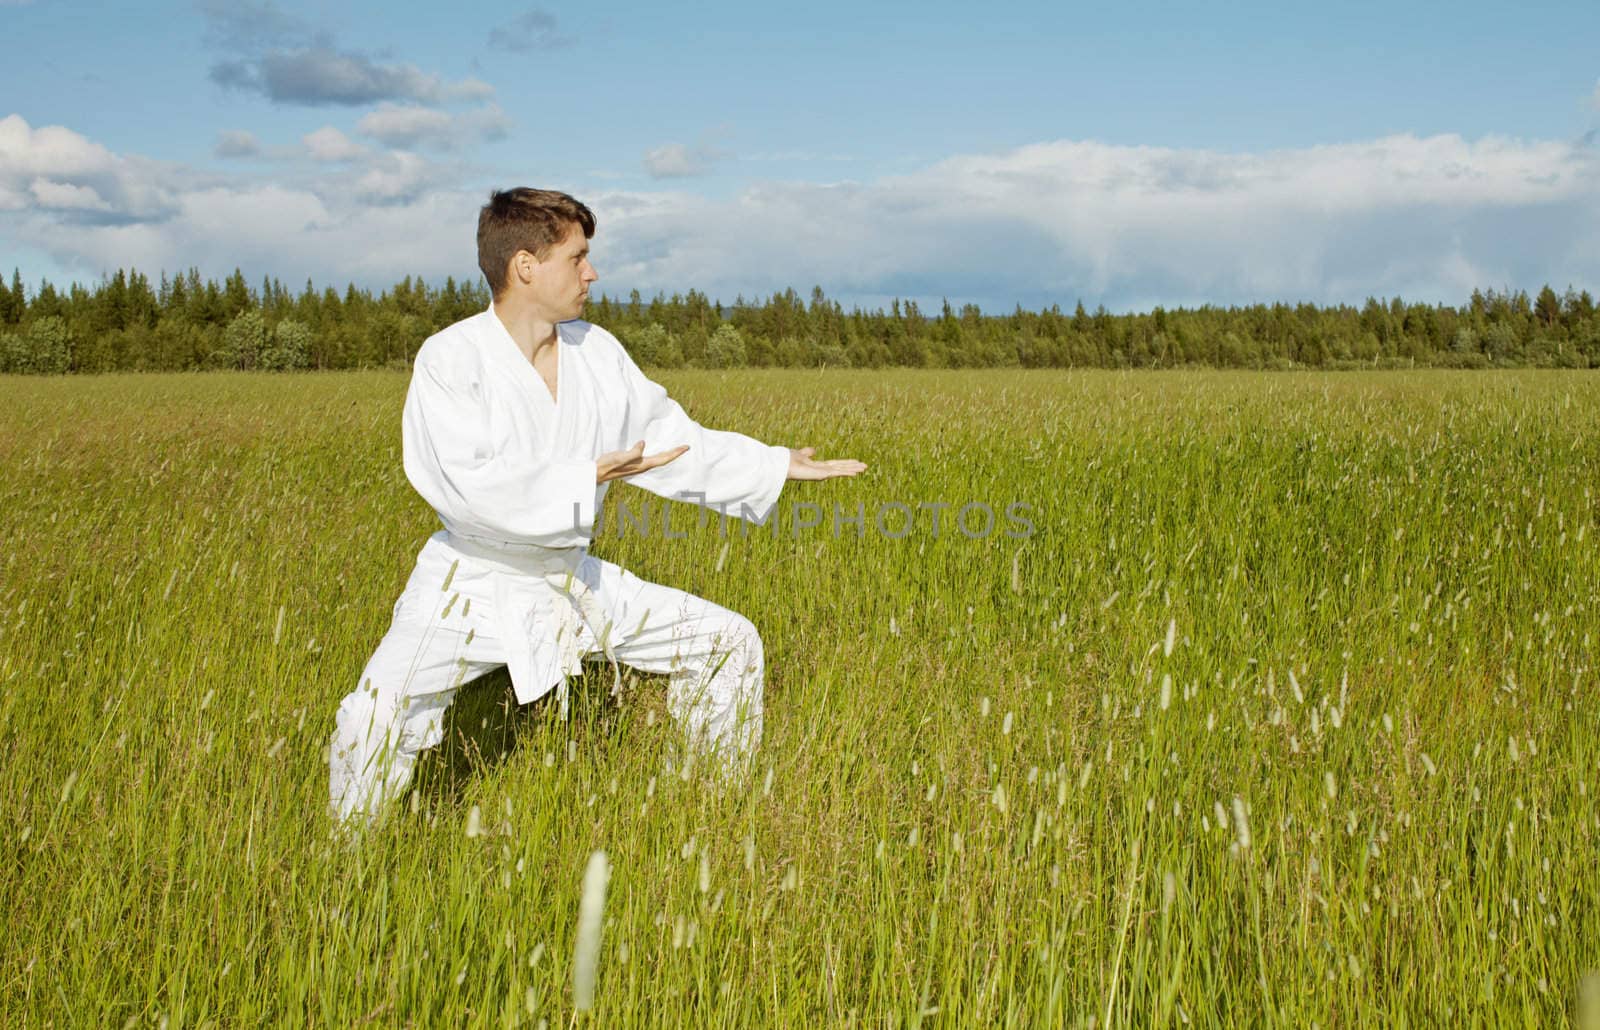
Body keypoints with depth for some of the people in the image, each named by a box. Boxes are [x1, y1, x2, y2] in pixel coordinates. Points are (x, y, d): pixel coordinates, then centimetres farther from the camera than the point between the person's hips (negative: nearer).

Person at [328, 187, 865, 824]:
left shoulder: (598, 353, 1)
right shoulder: (450, 360, -17)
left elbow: (671, 436, 12)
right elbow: (468, 487, -28)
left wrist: (778, 465, 10)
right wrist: (588, 478, -33)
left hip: (572, 580, 6)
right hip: (473, 585, -6)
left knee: (728, 641, 5)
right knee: (376, 716, -27)